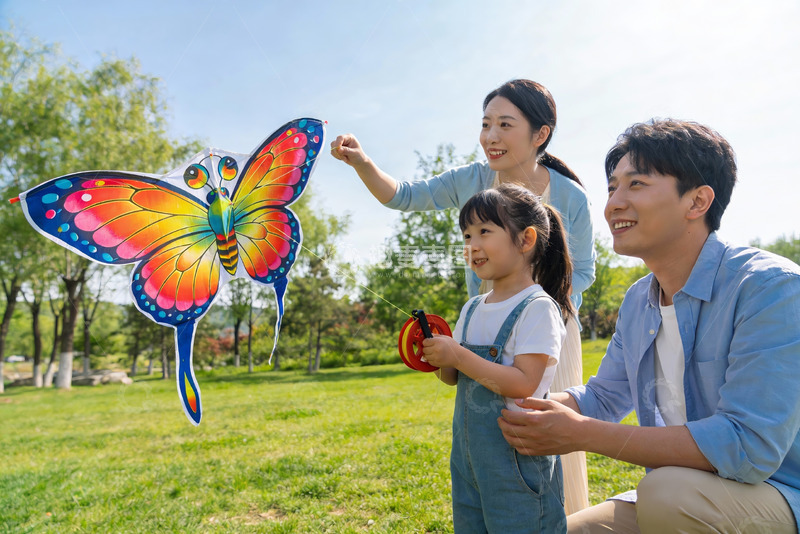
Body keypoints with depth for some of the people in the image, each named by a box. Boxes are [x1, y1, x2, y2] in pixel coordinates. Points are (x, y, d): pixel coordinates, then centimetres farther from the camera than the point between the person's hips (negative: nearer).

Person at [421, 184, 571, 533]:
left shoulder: (537, 308, -15)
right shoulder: (472, 309, 6)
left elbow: (525, 384, -23)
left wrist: (459, 356, -23)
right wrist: (439, 361, -9)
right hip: (468, 450, 7)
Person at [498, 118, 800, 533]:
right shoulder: (638, 302, 3)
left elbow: (750, 445, -28)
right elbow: (604, 396, 14)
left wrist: (582, 434, -27)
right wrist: (527, 411, -7)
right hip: (668, 498, 6)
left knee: (668, 490, -34)